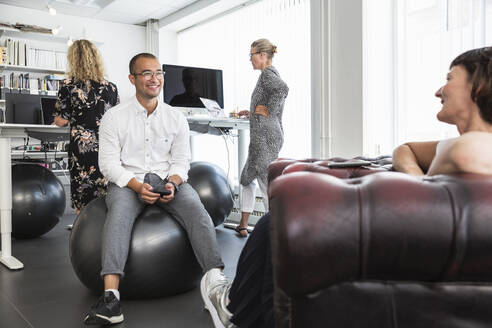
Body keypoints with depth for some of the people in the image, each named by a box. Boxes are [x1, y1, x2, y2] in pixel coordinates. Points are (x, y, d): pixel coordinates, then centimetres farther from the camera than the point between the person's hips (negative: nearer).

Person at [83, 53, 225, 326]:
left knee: (195, 208, -28)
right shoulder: (114, 117, 3)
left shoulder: (176, 118, 9)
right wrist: (138, 186, -20)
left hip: (167, 179, 2)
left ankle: (216, 282, -37)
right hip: (128, 181, -1)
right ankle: (110, 297, -42)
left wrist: (173, 182, -15)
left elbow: (181, 161, 8)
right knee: (119, 211, -34)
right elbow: (108, 162, -3)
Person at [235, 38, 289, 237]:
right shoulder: (272, 74, 18)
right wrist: (253, 114, 24)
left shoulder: (267, 73, -11)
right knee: (247, 178, 20)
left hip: (265, 137, -11)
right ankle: (243, 225, 28)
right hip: (271, 136, 11)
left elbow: (283, 89, -33)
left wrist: (268, 110, -21)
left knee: (267, 185, -6)